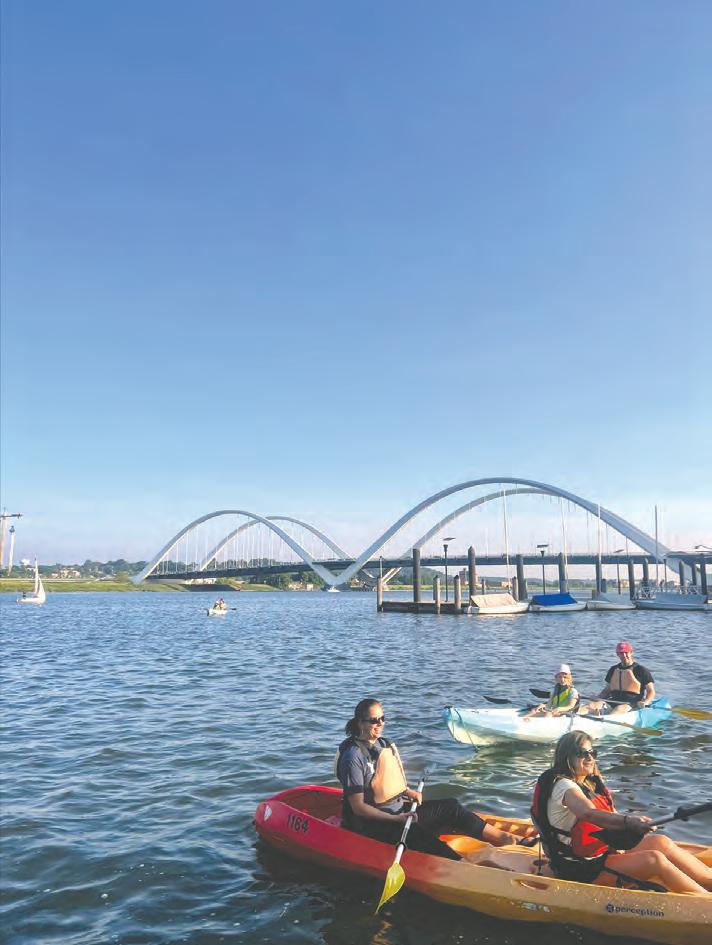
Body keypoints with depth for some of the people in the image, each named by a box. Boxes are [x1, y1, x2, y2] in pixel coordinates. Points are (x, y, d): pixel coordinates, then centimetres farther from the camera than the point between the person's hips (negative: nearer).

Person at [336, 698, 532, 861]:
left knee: (450, 806, -3)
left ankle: (500, 837, -2)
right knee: (417, 834, -33)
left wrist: (408, 791, 3)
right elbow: (358, 807, -19)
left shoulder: (384, 744, 9)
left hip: (399, 810, 9)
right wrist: (396, 819, -23)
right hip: (372, 824, -8)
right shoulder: (353, 756, -18)